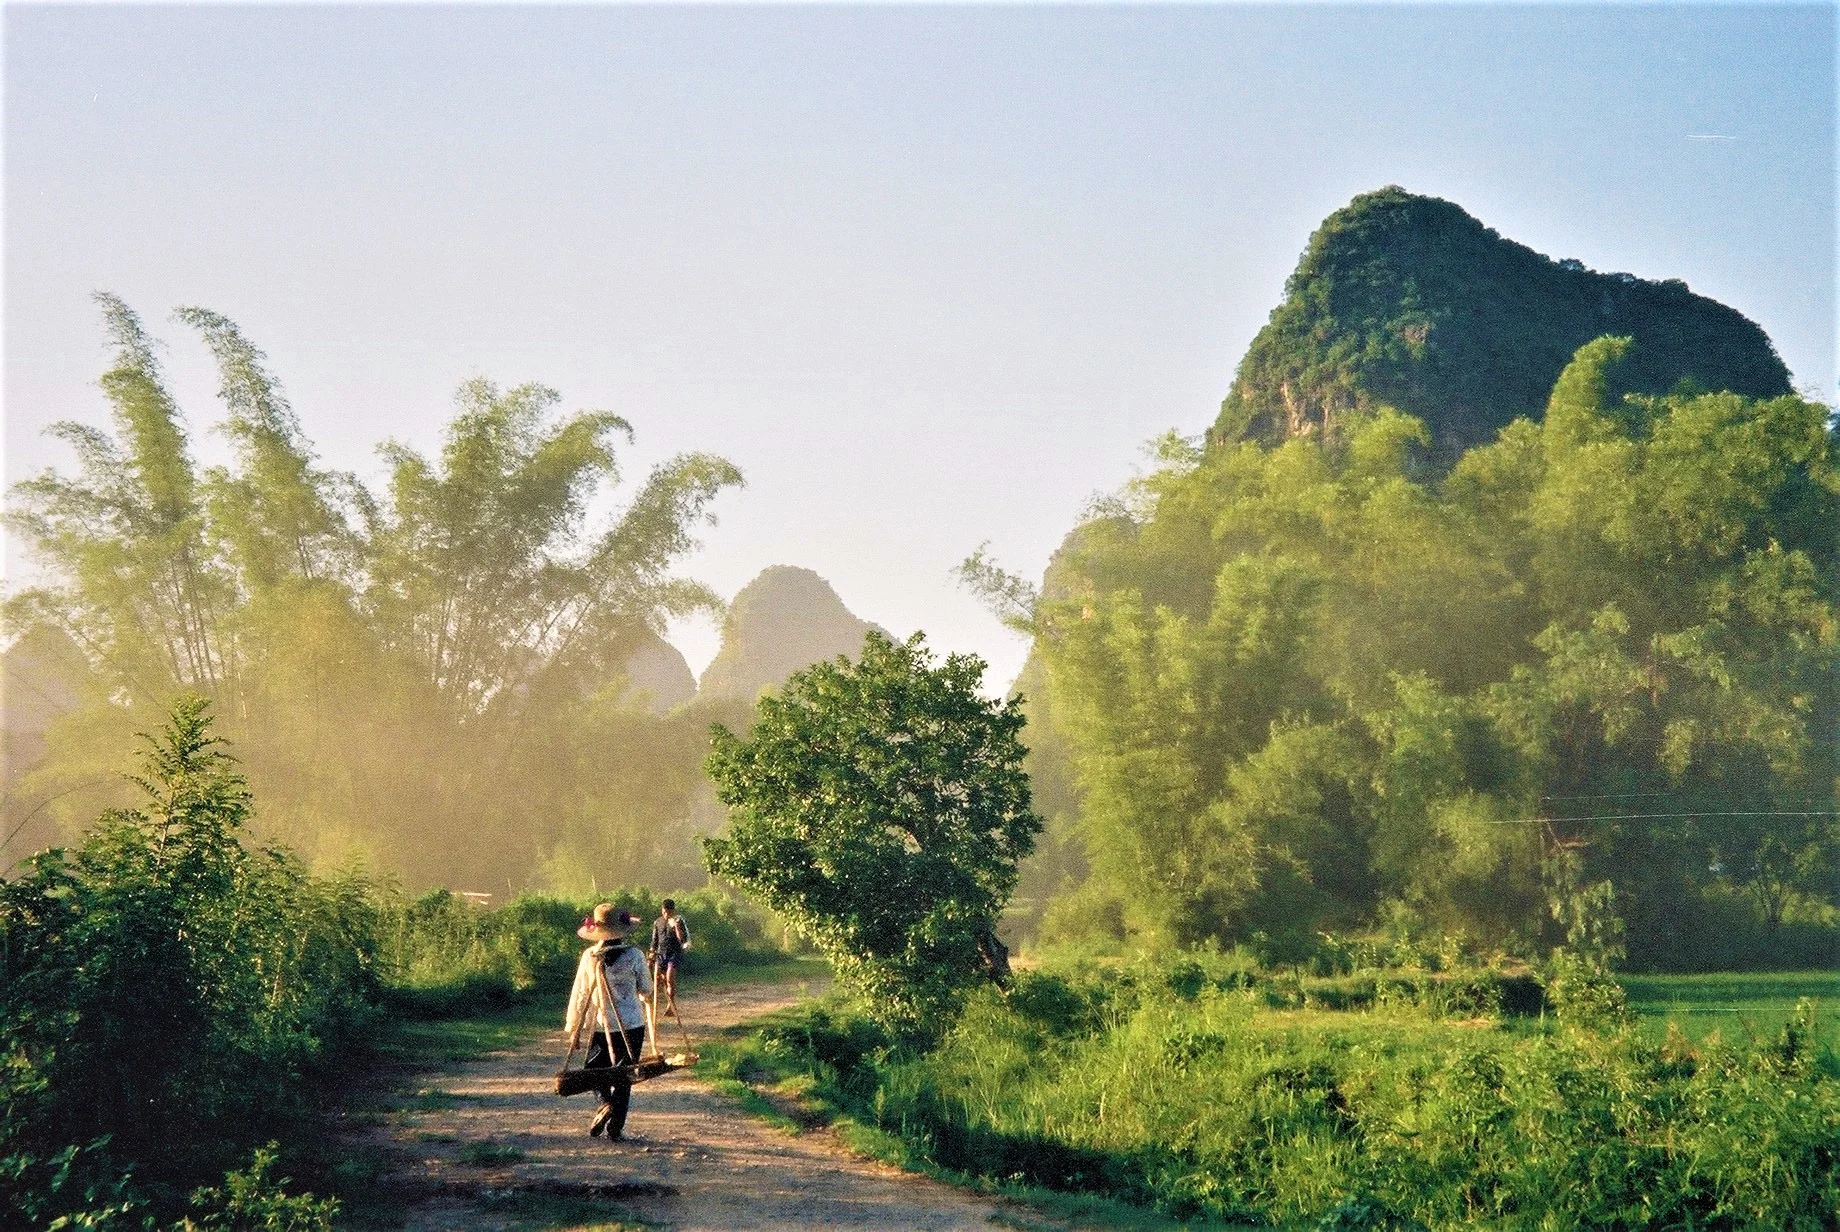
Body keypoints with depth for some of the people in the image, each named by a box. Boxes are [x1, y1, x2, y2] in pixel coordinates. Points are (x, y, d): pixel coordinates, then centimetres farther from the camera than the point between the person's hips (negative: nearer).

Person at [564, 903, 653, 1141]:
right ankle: (615, 1129, 10)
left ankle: (608, 1102, -9)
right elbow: (646, 990, 2)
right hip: (631, 1025, 0)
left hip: (600, 1025, 0)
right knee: (623, 1077, 10)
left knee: (594, 1070, 18)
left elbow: (579, 995, -2)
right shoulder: (634, 956, -9)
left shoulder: (589, 957, -7)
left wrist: (573, 1030, 7)